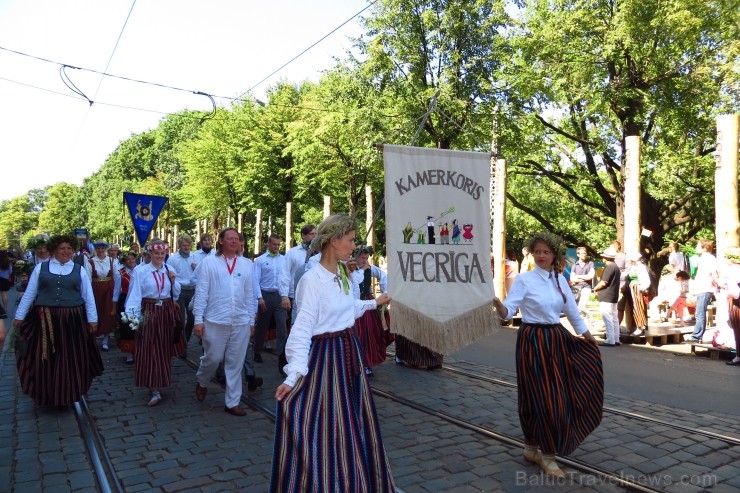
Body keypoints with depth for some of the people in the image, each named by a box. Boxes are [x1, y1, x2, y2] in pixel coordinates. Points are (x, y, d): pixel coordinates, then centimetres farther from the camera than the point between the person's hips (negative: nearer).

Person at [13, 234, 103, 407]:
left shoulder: (79, 270, 5)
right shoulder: (40, 268, 4)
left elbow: (88, 296, 6)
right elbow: (29, 294, 6)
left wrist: (92, 319, 3)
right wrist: (19, 316, 5)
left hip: (72, 320, 0)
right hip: (45, 320, 0)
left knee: (71, 359, 6)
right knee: (45, 359, 7)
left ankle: (70, 393, 20)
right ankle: (48, 394, 22)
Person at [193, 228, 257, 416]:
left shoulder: (247, 264, 7)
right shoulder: (209, 262, -1)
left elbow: (250, 294, 8)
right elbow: (201, 292, -2)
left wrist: (251, 321, 9)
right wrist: (198, 320, -6)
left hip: (241, 322, 3)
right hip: (215, 321, -2)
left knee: (235, 364, 9)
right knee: (213, 358, 8)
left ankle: (232, 402, 22)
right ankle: (201, 382, 41)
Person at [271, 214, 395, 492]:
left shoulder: (344, 275, 5)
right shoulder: (312, 279, -19)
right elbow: (302, 330, -24)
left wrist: (374, 303, 35)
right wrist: (293, 375, -32)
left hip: (350, 352, 9)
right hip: (325, 356, -8)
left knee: (354, 423, 20)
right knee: (325, 431, 1)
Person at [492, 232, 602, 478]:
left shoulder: (560, 280, 7)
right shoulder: (524, 279, -10)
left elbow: (573, 312, 17)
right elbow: (508, 311, -18)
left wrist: (589, 338, 22)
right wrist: (498, 305, -40)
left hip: (557, 340, 6)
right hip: (533, 341, -6)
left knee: (559, 397, 10)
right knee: (544, 398, -3)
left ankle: (532, 448, 26)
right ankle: (546, 454, 13)